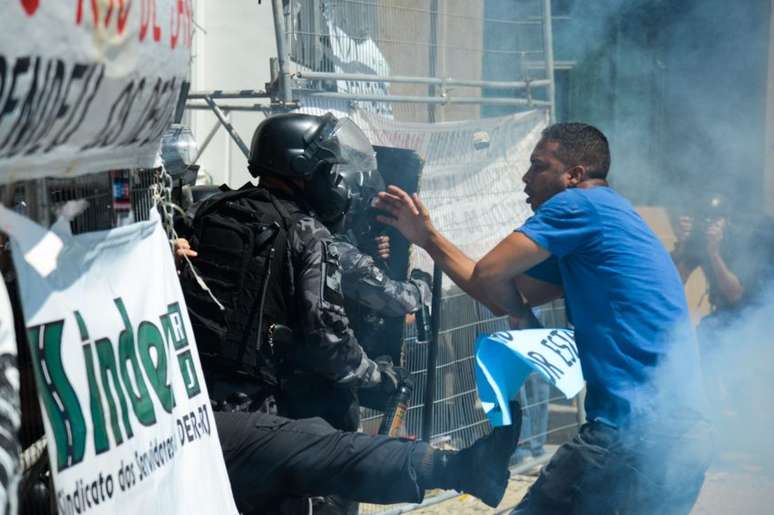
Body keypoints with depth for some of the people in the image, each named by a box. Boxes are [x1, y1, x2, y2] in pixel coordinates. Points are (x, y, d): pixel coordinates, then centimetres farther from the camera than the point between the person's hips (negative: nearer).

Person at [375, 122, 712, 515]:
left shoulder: (580, 203, -6)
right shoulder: (608, 215, 23)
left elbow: (487, 275, -9)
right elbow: (508, 298, 20)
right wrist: (428, 238, 19)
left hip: (634, 435, -10)